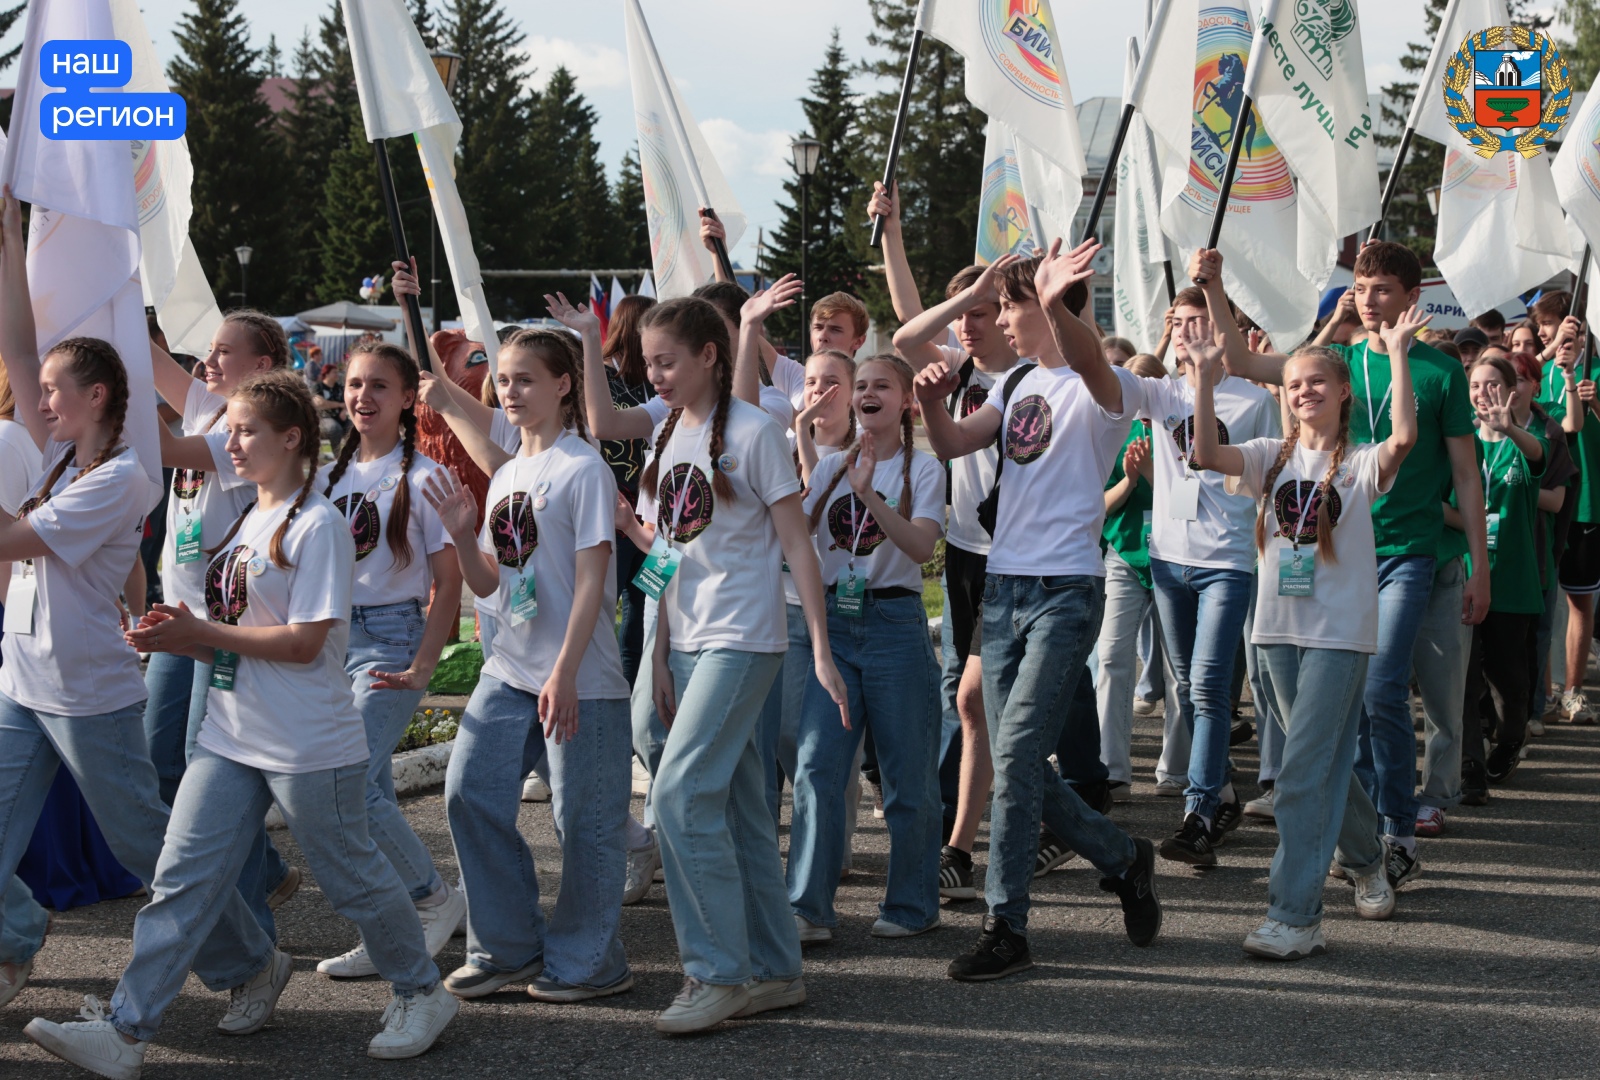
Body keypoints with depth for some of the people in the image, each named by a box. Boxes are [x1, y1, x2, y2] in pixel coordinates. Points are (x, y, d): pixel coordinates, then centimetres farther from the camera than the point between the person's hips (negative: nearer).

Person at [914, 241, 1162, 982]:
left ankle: (1005, 928, -5)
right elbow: (951, 445, 9)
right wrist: (931, 403, -14)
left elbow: (1092, 368, -33)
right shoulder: (1020, 387, 16)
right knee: (1016, 763, 9)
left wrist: (1055, 306, -53)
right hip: (1003, 586, 8)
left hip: (1066, 591, -8)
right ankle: (1124, 860, 29)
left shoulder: (1105, 389, -8)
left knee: (1016, 755, -13)